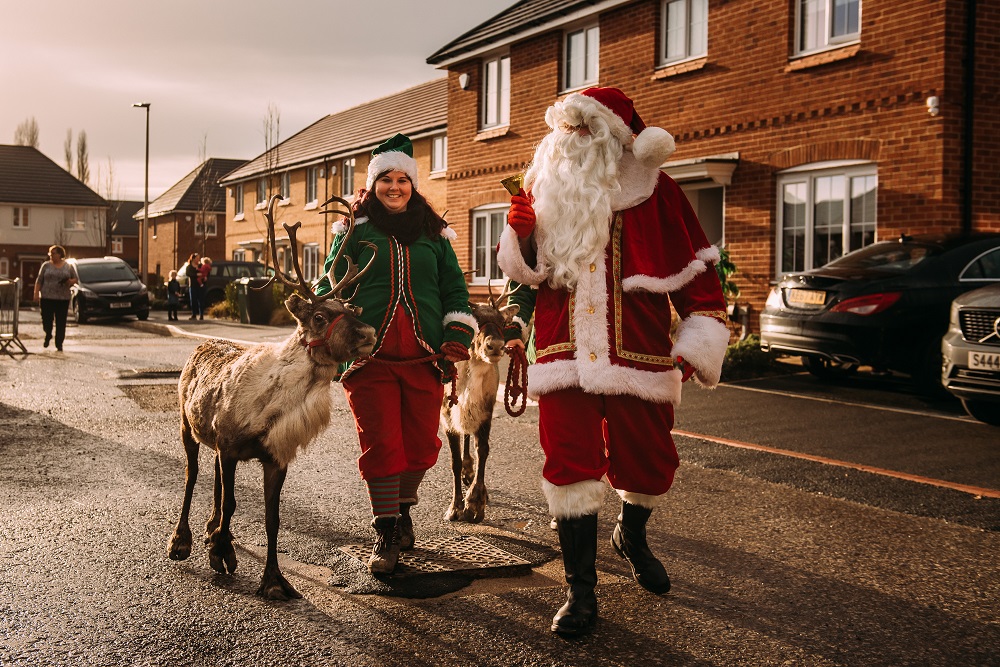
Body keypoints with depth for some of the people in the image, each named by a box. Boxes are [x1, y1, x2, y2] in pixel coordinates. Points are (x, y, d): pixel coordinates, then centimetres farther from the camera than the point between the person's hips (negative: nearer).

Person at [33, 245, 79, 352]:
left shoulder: (69, 266, 7)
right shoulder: (46, 265, 5)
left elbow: (76, 279, 11)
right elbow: (39, 281, 6)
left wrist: (70, 281, -10)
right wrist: (36, 293, -3)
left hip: (63, 298, 0)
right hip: (47, 298, 0)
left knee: (61, 322, -1)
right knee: (46, 319, -3)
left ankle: (59, 343, 5)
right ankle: (48, 336, 24)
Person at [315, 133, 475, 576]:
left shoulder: (434, 233, 15)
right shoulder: (354, 230, 9)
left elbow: (455, 287, 16)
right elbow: (330, 283, 10)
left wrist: (458, 335, 3)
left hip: (423, 356, 2)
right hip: (371, 356, -2)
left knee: (421, 445, 6)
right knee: (381, 445, -5)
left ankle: (402, 510, 32)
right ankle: (385, 534, 7)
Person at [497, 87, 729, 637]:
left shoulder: (653, 192, -2)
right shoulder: (548, 188, 8)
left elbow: (697, 272, -1)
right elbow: (528, 272, 13)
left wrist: (696, 346, -7)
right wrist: (521, 231, -7)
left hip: (637, 354, -1)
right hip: (564, 354, 2)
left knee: (647, 462, 9)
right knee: (570, 464, -2)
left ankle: (631, 536, 42)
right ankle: (581, 590, 9)